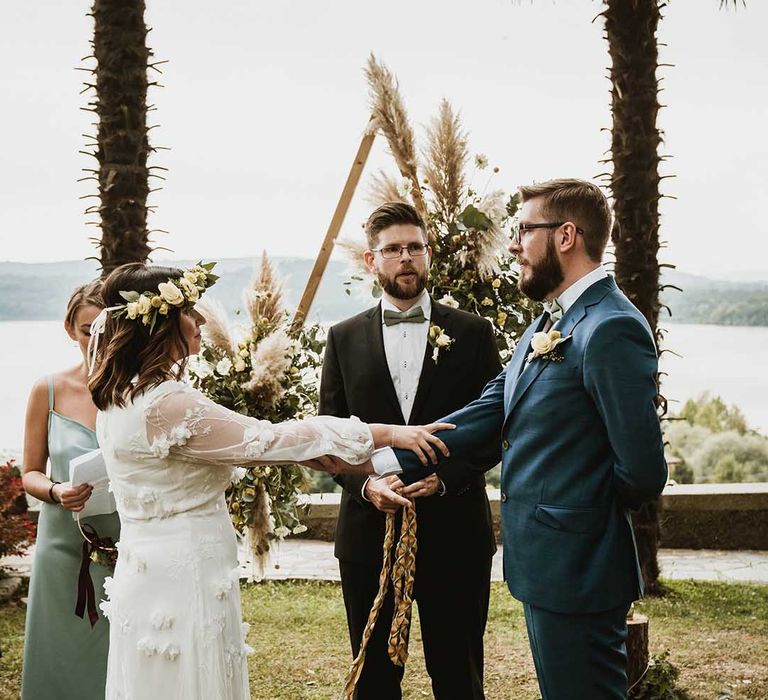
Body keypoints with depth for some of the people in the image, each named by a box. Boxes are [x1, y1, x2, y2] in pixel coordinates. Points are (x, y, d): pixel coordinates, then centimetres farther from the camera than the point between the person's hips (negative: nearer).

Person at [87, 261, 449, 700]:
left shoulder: (120, 397, 6)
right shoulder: (168, 404, -23)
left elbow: (225, 443, 15)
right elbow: (267, 440, -20)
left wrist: (298, 448, 12)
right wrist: (389, 433, -13)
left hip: (148, 576, 9)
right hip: (185, 580, -9)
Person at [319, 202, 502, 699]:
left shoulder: (473, 333, 2)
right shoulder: (344, 338, 6)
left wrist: (445, 478, -15)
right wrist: (366, 484, -13)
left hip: (453, 531, -1)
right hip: (370, 531, 1)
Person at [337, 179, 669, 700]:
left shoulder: (611, 330, -19)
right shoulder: (548, 325, 13)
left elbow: (643, 471, -21)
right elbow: (490, 412, 10)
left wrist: (586, 513, -2)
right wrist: (380, 461, 3)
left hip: (576, 572, -10)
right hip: (544, 564, 10)